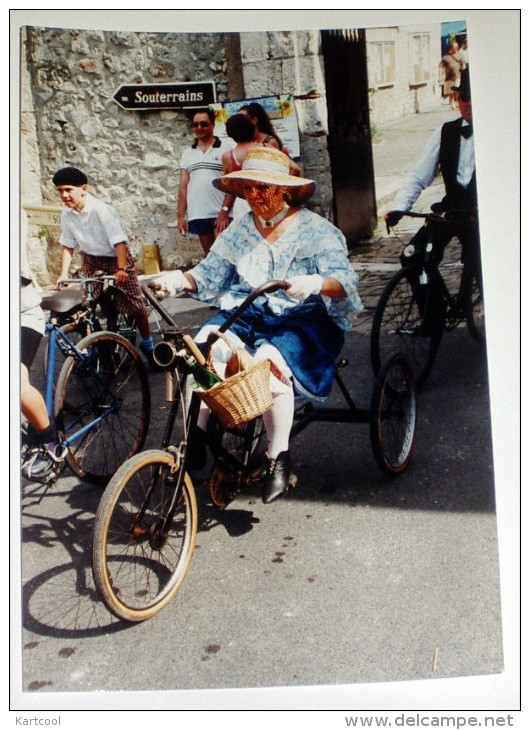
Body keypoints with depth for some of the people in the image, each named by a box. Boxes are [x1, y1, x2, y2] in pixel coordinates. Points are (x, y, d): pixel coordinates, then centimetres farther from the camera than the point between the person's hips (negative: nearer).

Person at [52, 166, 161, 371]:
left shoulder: (100, 210, -27)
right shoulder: (67, 214, -10)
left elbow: (119, 241, -30)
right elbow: (67, 245, -1)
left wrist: (121, 269, -39)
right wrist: (64, 273, -10)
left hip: (115, 256, -5)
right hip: (91, 259, 5)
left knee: (134, 303, -3)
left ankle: (147, 344, 17)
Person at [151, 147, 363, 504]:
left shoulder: (316, 230, -3)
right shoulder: (239, 231, 12)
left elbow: (346, 281, -14)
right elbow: (209, 274, 9)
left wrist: (316, 283, -38)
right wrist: (179, 280, -14)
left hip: (302, 321, -4)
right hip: (245, 316, 4)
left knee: (270, 361, -35)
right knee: (204, 347, -27)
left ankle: (279, 456, -20)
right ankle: (198, 432, -18)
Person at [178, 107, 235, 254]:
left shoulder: (226, 147, 1)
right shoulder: (187, 153, 15)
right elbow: (183, 186, 14)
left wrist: (225, 210, -14)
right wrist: (180, 215, 7)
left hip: (221, 214, -4)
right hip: (197, 215, 4)